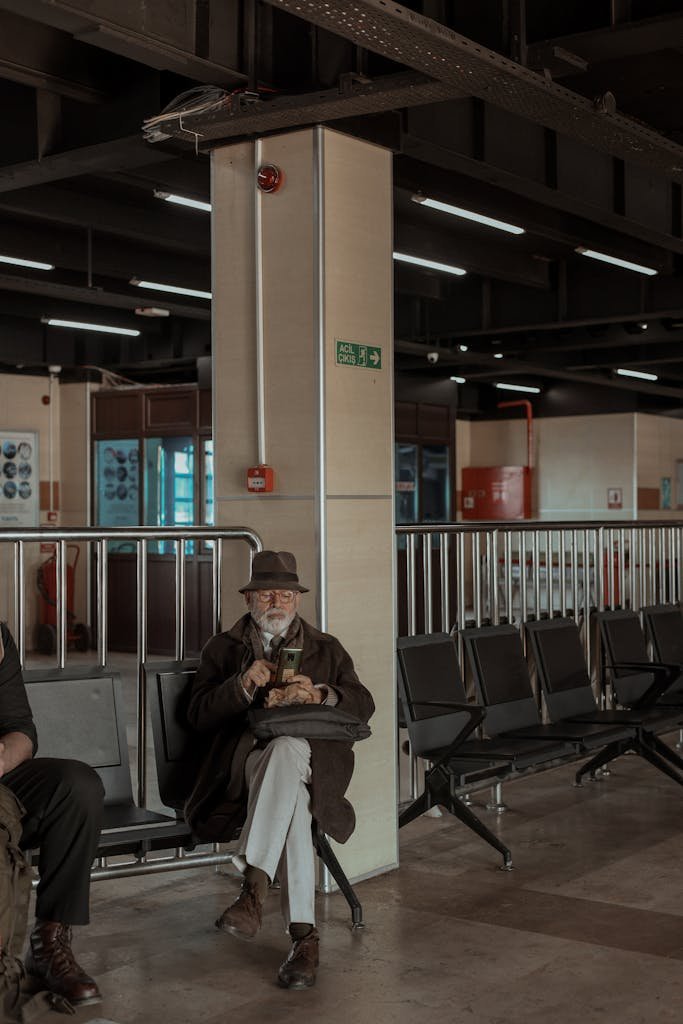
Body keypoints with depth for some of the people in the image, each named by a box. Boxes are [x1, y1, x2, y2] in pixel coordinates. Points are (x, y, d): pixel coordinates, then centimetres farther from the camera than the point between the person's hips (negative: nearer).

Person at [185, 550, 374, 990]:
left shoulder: (327, 648, 24)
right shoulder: (223, 648, 22)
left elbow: (364, 705, 10)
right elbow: (199, 714, 8)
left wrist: (318, 695, -10)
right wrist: (244, 684, -10)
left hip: (311, 753, 0)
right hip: (247, 753, 0)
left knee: (285, 749, -41)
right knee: (292, 796, -39)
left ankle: (254, 888, -50)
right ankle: (305, 935, -43)